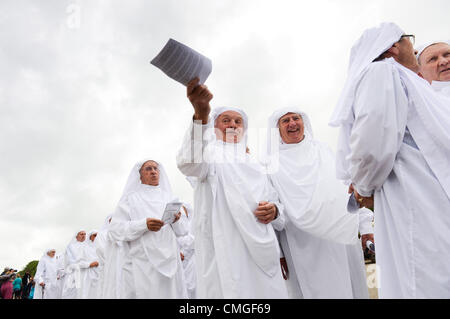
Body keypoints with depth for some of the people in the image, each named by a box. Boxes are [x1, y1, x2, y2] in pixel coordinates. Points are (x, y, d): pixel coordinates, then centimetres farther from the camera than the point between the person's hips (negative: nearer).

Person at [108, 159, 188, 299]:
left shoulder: (169, 197, 15)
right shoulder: (131, 197, 5)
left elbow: (181, 232, 13)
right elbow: (115, 228, -6)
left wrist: (176, 221, -10)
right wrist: (144, 225, -20)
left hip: (169, 261, 3)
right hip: (144, 262, -3)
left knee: (172, 292, -1)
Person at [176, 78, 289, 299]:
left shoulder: (255, 165, 23)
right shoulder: (210, 154, 7)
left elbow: (274, 200, 23)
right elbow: (189, 162, -18)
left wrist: (274, 211, -3)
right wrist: (201, 114, -35)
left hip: (261, 251, 5)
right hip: (224, 251, -5)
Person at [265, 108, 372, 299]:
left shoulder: (323, 150, 12)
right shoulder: (273, 163, 3)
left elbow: (350, 186, 13)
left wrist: (365, 225, 9)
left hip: (342, 237, 3)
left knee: (350, 287, 8)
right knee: (313, 289, 0)